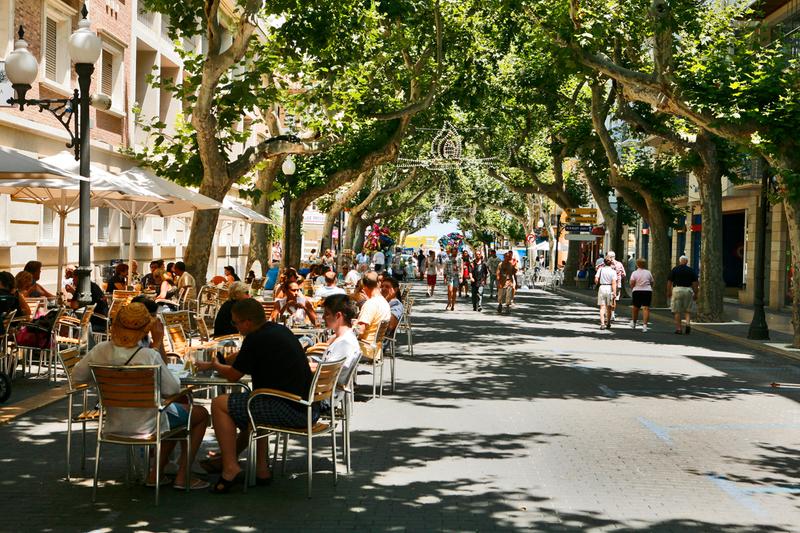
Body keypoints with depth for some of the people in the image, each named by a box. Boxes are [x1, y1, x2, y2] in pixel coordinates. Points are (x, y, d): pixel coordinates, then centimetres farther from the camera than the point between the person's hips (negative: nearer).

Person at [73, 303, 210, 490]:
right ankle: (182, 477, 18)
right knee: (201, 414, 19)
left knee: (177, 410, 32)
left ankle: (156, 474, 30)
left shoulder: (100, 351, -12)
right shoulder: (150, 356, -26)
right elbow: (172, 390, -17)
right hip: (146, 425, -6)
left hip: (114, 424, 6)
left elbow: (77, 376, 2)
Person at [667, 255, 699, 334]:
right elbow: (695, 283, 4)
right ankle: (688, 323, -10)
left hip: (677, 290, -2)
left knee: (677, 311, 3)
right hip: (688, 290, 2)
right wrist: (695, 294, 10)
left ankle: (678, 328, 2)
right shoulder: (691, 271, 6)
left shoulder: (674, 270, 3)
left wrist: (668, 292, 10)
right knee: (687, 310, 12)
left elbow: (669, 282, 1)